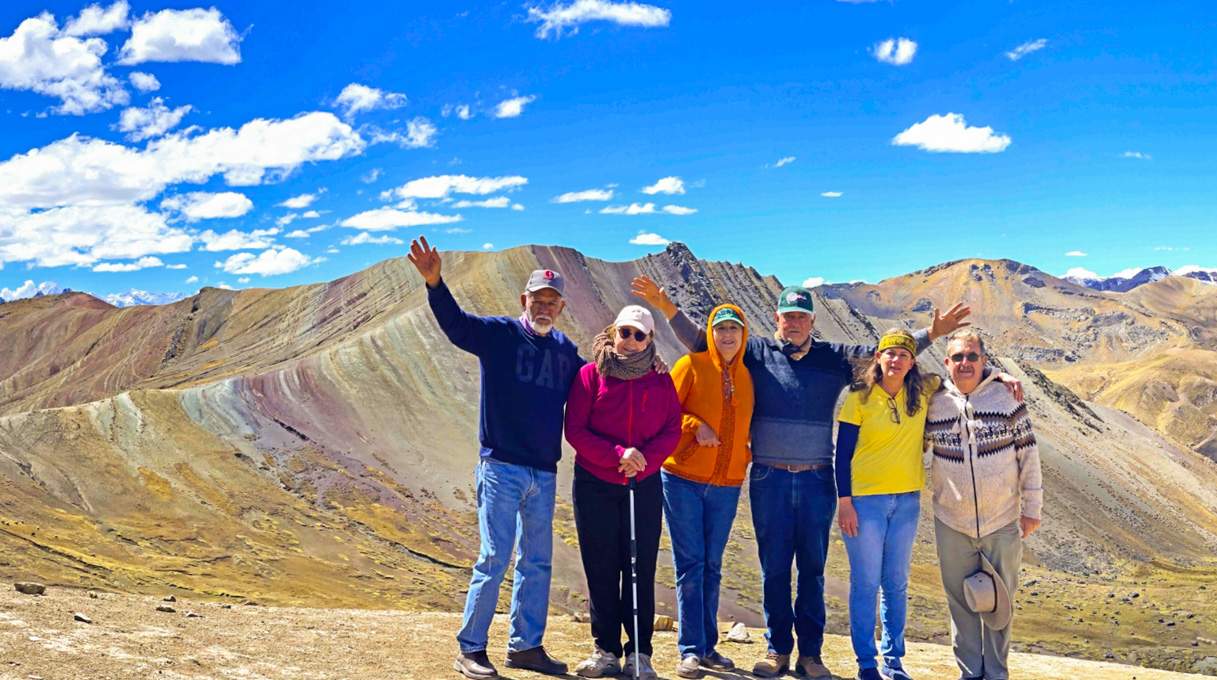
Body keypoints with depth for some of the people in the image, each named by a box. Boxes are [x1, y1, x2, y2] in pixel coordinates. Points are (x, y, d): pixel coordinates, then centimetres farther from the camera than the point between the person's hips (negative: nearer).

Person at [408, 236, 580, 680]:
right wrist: (434, 284, -35)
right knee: (495, 558, -5)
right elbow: (455, 322, -18)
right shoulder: (499, 334, -3)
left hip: (544, 473, 6)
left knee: (537, 562, 11)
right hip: (502, 468, -5)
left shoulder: (567, 351, 12)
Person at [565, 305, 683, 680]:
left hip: (645, 486, 1)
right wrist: (617, 454, -16)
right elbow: (575, 429, -6)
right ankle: (606, 650, 15)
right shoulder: (590, 375, -1)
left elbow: (672, 430, 3)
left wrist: (644, 458, -15)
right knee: (601, 570, 4)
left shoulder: (661, 381, 5)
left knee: (641, 570, 2)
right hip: (595, 484, -1)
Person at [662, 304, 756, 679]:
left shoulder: (747, 377, 10)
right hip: (684, 479, -4)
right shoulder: (692, 365, -2)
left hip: (726, 486, 4)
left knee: (712, 566, 10)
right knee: (690, 564, -3)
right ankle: (691, 650, 2)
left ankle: (708, 646, 19)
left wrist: (746, 458, 5)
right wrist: (694, 425, -16)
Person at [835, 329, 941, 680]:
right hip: (865, 500, -3)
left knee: (897, 584, 12)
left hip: (907, 500, 4)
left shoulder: (923, 392, 1)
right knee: (866, 583, 3)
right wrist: (844, 501, -10)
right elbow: (843, 453, -6)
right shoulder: (860, 398, -8)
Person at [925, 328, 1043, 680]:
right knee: (961, 602, 10)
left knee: (999, 602, 10)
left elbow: (1028, 456, 0)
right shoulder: (934, 404, -2)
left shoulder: (1007, 399, -4)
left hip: (1002, 523, -1)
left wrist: (1032, 509, 1)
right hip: (952, 525, 1)